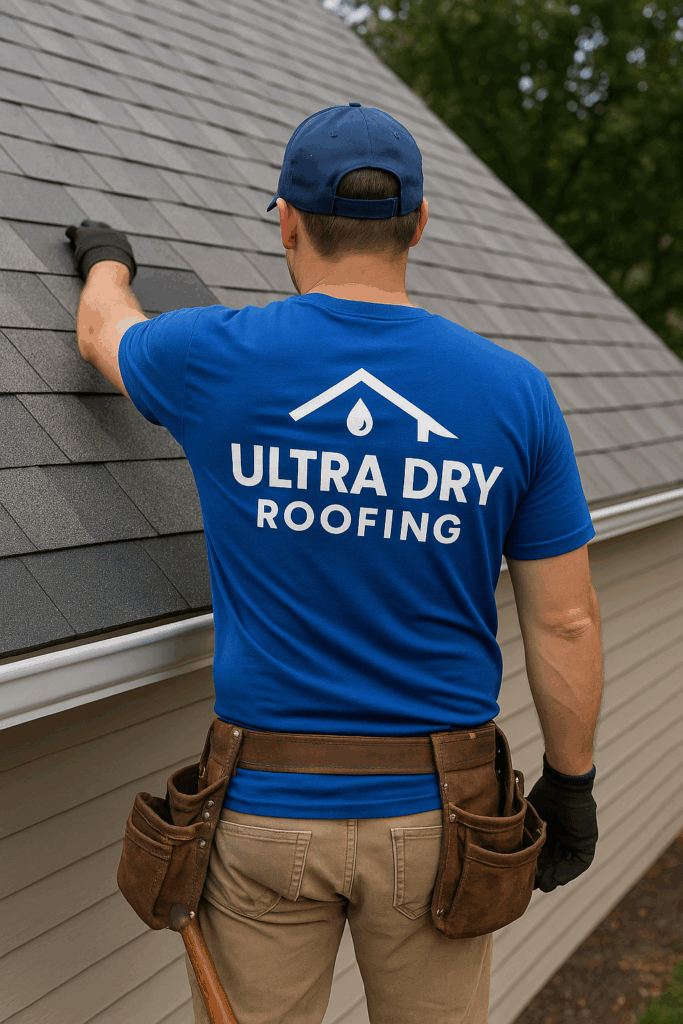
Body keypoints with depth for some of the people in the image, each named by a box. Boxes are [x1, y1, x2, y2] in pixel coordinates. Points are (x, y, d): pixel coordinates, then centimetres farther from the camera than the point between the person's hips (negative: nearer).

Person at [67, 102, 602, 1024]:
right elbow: (565, 623, -3)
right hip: (435, 812, 1)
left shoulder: (213, 361, -8)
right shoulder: (514, 392, -7)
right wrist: (569, 783, 10)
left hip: (267, 808, 0)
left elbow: (103, 331, 16)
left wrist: (108, 262, 39)